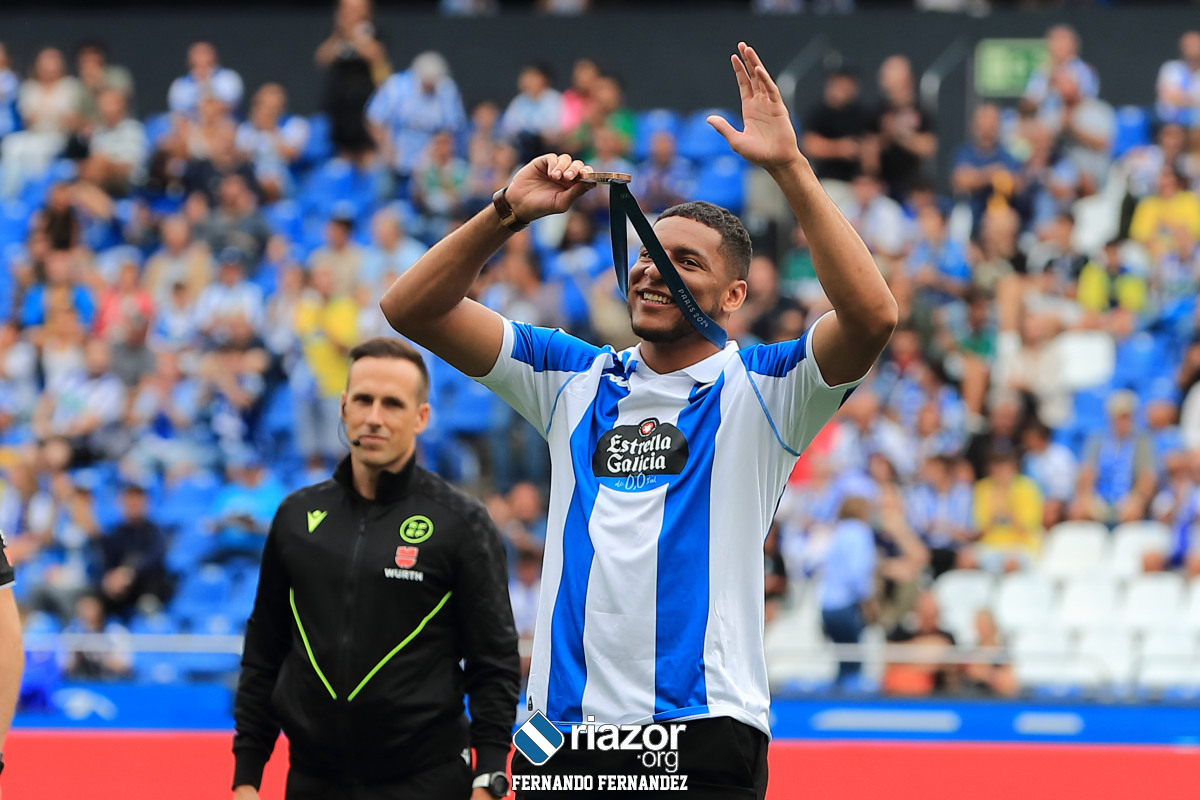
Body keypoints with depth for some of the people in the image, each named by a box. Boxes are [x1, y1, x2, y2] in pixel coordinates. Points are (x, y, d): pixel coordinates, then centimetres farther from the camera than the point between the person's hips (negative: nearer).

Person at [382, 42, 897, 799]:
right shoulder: (576, 378, 14)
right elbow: (414, 308, 11)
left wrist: (790, 165, -18)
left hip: (702, 733, -4)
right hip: (562, 728, 4)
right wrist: (507, 213, -4)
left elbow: (872, 316, -16)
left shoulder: (760, 389, 3)